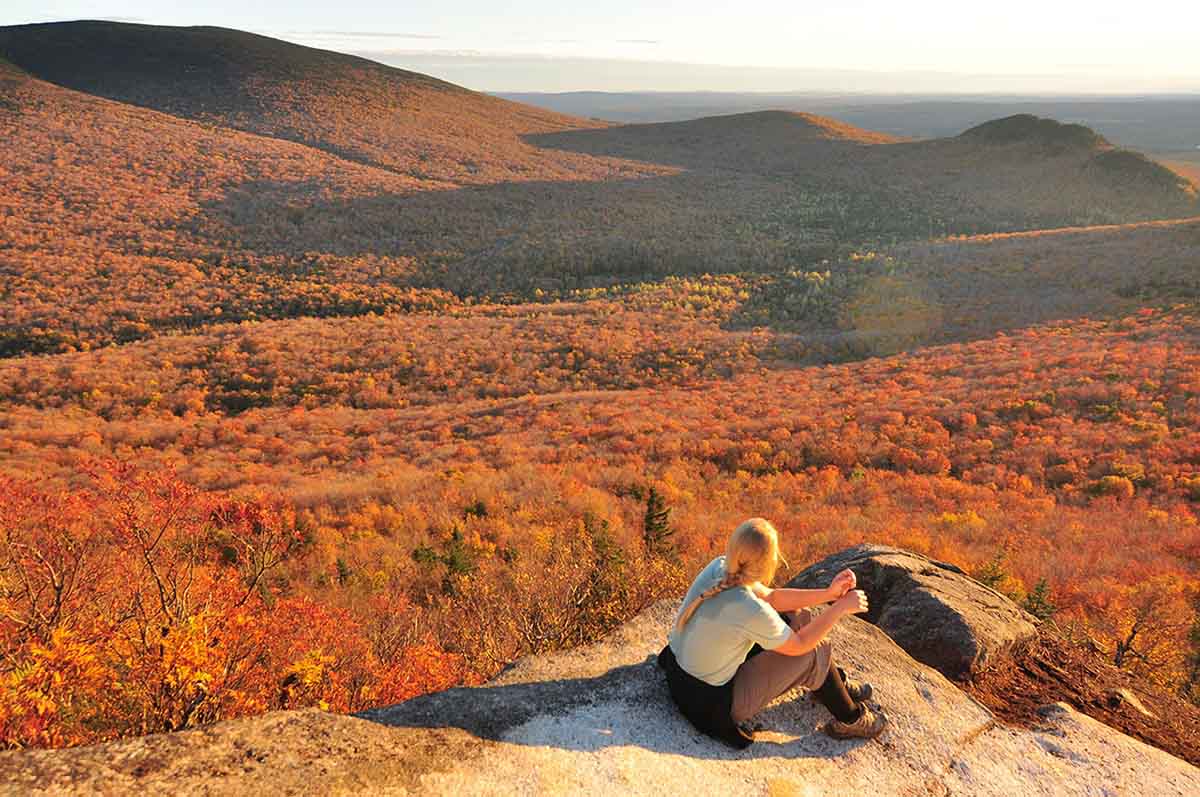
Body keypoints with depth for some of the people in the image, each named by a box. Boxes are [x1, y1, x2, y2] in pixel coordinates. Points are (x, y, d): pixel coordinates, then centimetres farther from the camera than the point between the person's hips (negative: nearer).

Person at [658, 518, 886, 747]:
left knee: (797, 617, 12)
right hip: (711, 704, -7)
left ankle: (838, 686, 36)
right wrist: (841, 608, -5)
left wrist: (829, 593, 0)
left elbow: (771, 597, 5)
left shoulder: (718, 567, -11)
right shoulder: (750, 610, -33)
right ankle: (850, 720, 26)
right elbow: (799, 644, -13)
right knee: (813, 650, 0)